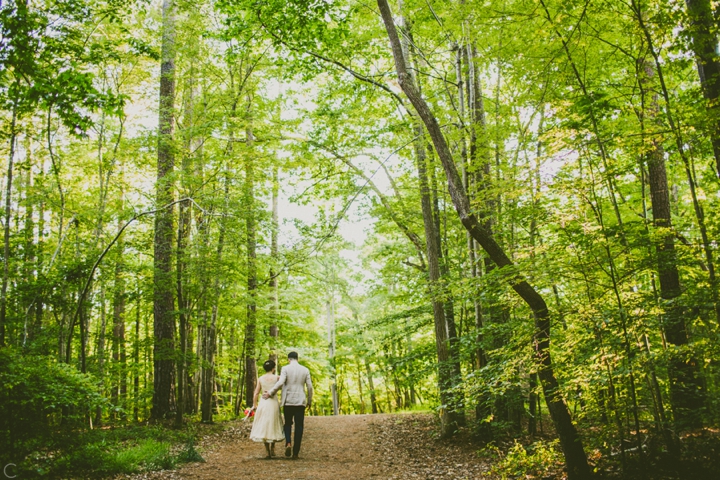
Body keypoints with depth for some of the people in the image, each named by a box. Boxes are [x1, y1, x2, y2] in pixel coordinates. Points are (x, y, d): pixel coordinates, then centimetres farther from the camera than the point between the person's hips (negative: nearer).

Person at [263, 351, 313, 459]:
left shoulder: (285, 368, -3)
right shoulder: (305, 370, 5)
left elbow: (280, 383, -15)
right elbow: (310, 387, 5)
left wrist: (270, 393, -6)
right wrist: (309, 401, 16)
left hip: (288, 401, -1)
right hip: (300, 402, 1)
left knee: (288, 423, 16)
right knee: (299, 426, 6)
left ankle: (288, 443, -9)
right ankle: (295, 453, 4)